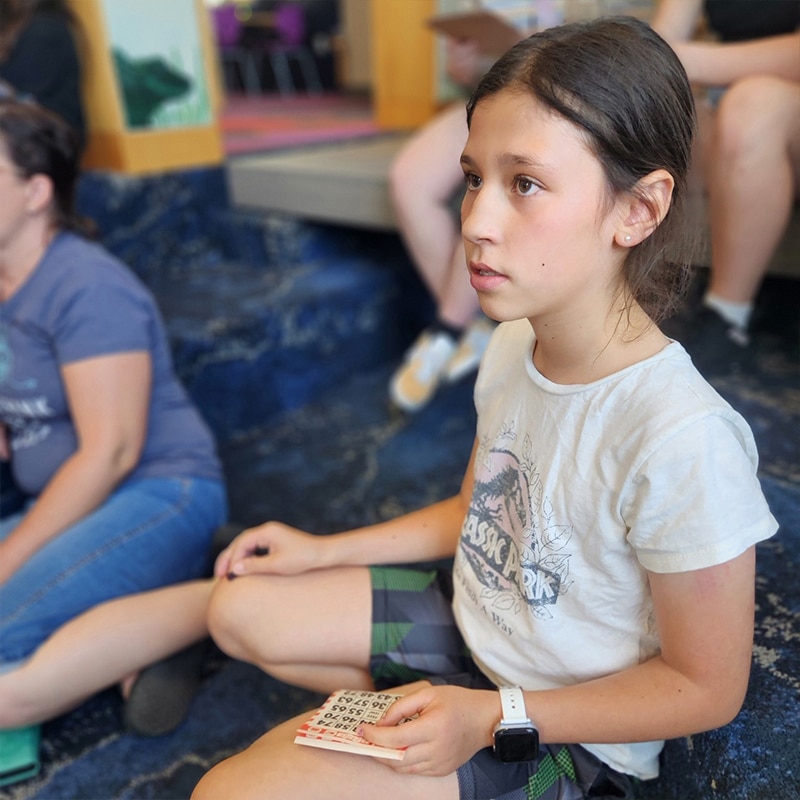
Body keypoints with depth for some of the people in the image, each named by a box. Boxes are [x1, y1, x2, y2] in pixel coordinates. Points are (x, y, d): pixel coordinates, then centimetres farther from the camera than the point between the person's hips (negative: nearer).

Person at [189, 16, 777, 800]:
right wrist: (324, 550, 5)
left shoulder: (682, 440, -34)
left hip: (564, 725, -6)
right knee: (239, 607, 11)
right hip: (469, 616, 7)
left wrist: (495, 718, -22)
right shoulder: (512, 346, -10)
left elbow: (706, 687, -20)